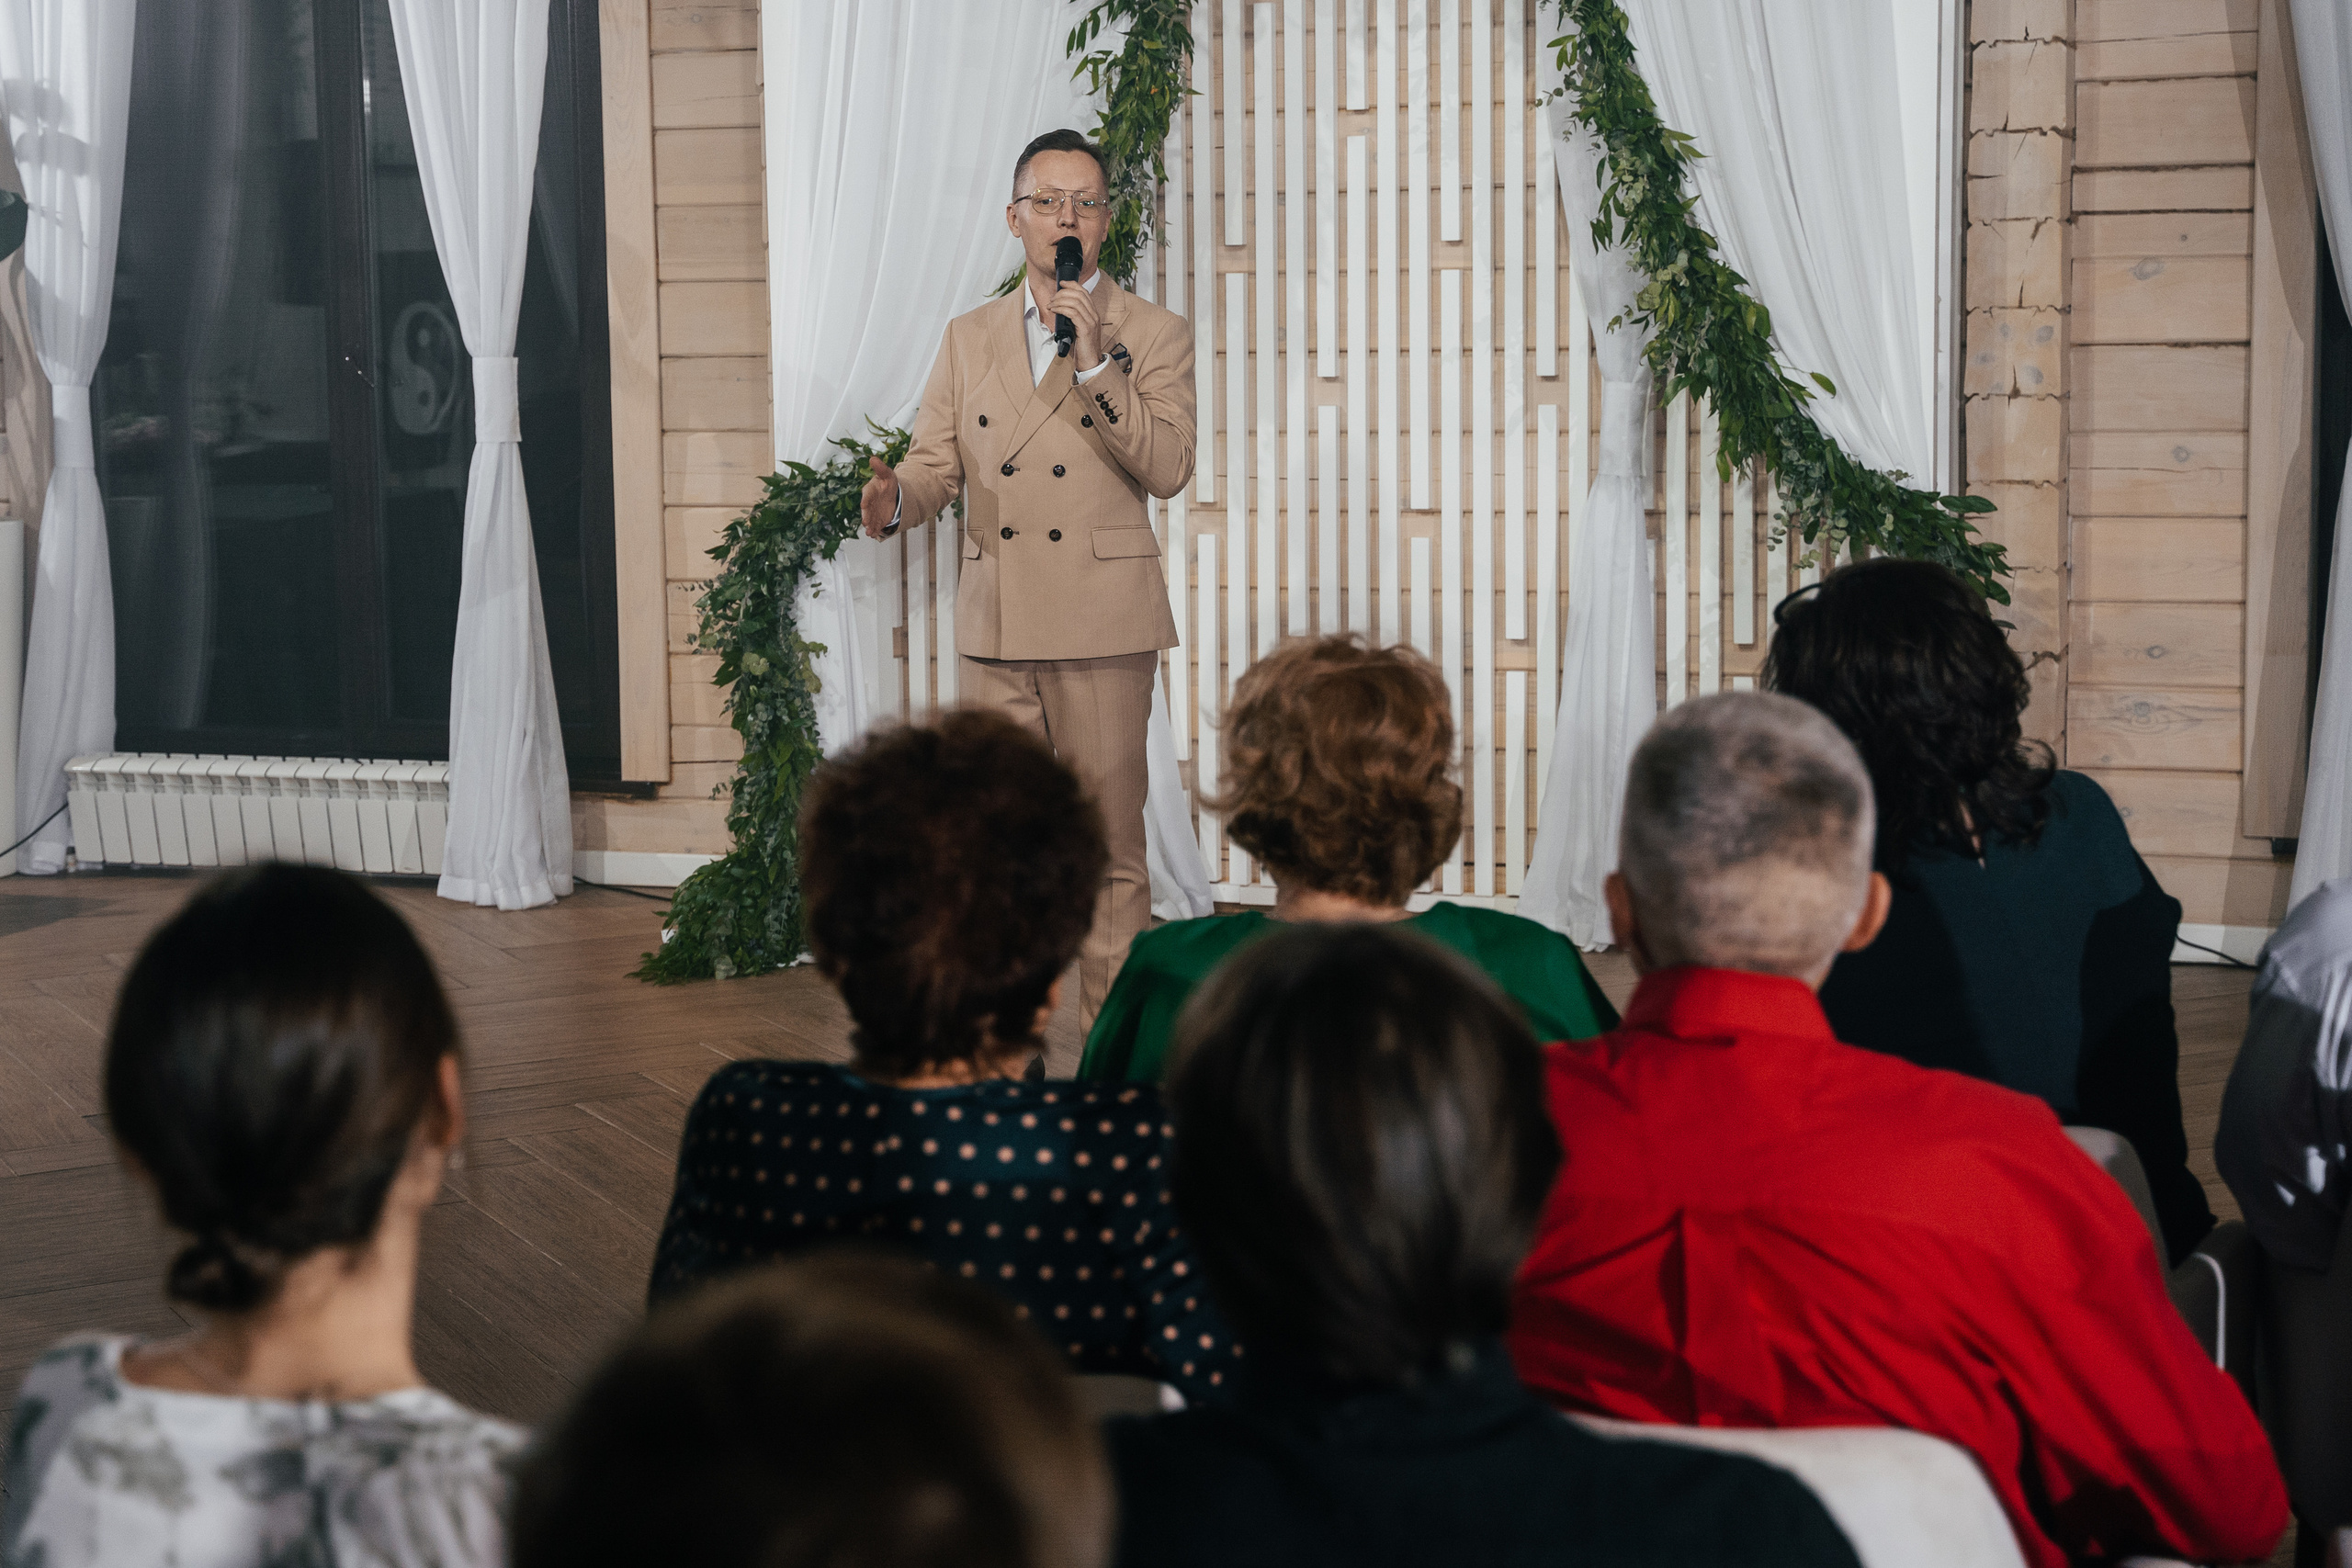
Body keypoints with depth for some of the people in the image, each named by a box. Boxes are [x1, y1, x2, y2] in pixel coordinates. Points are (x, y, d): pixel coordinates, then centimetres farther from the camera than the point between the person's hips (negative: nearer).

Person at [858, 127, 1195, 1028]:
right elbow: (936, 463, 11)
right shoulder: (969, 338, 14)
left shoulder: (1155, 336, 3)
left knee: (1108, 855, -2)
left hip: (1101, 630, -3)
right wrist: (893, 498, -13)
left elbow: (1168, 469, -9)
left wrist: (1093, 361, -17)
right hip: (994, 625, 3)